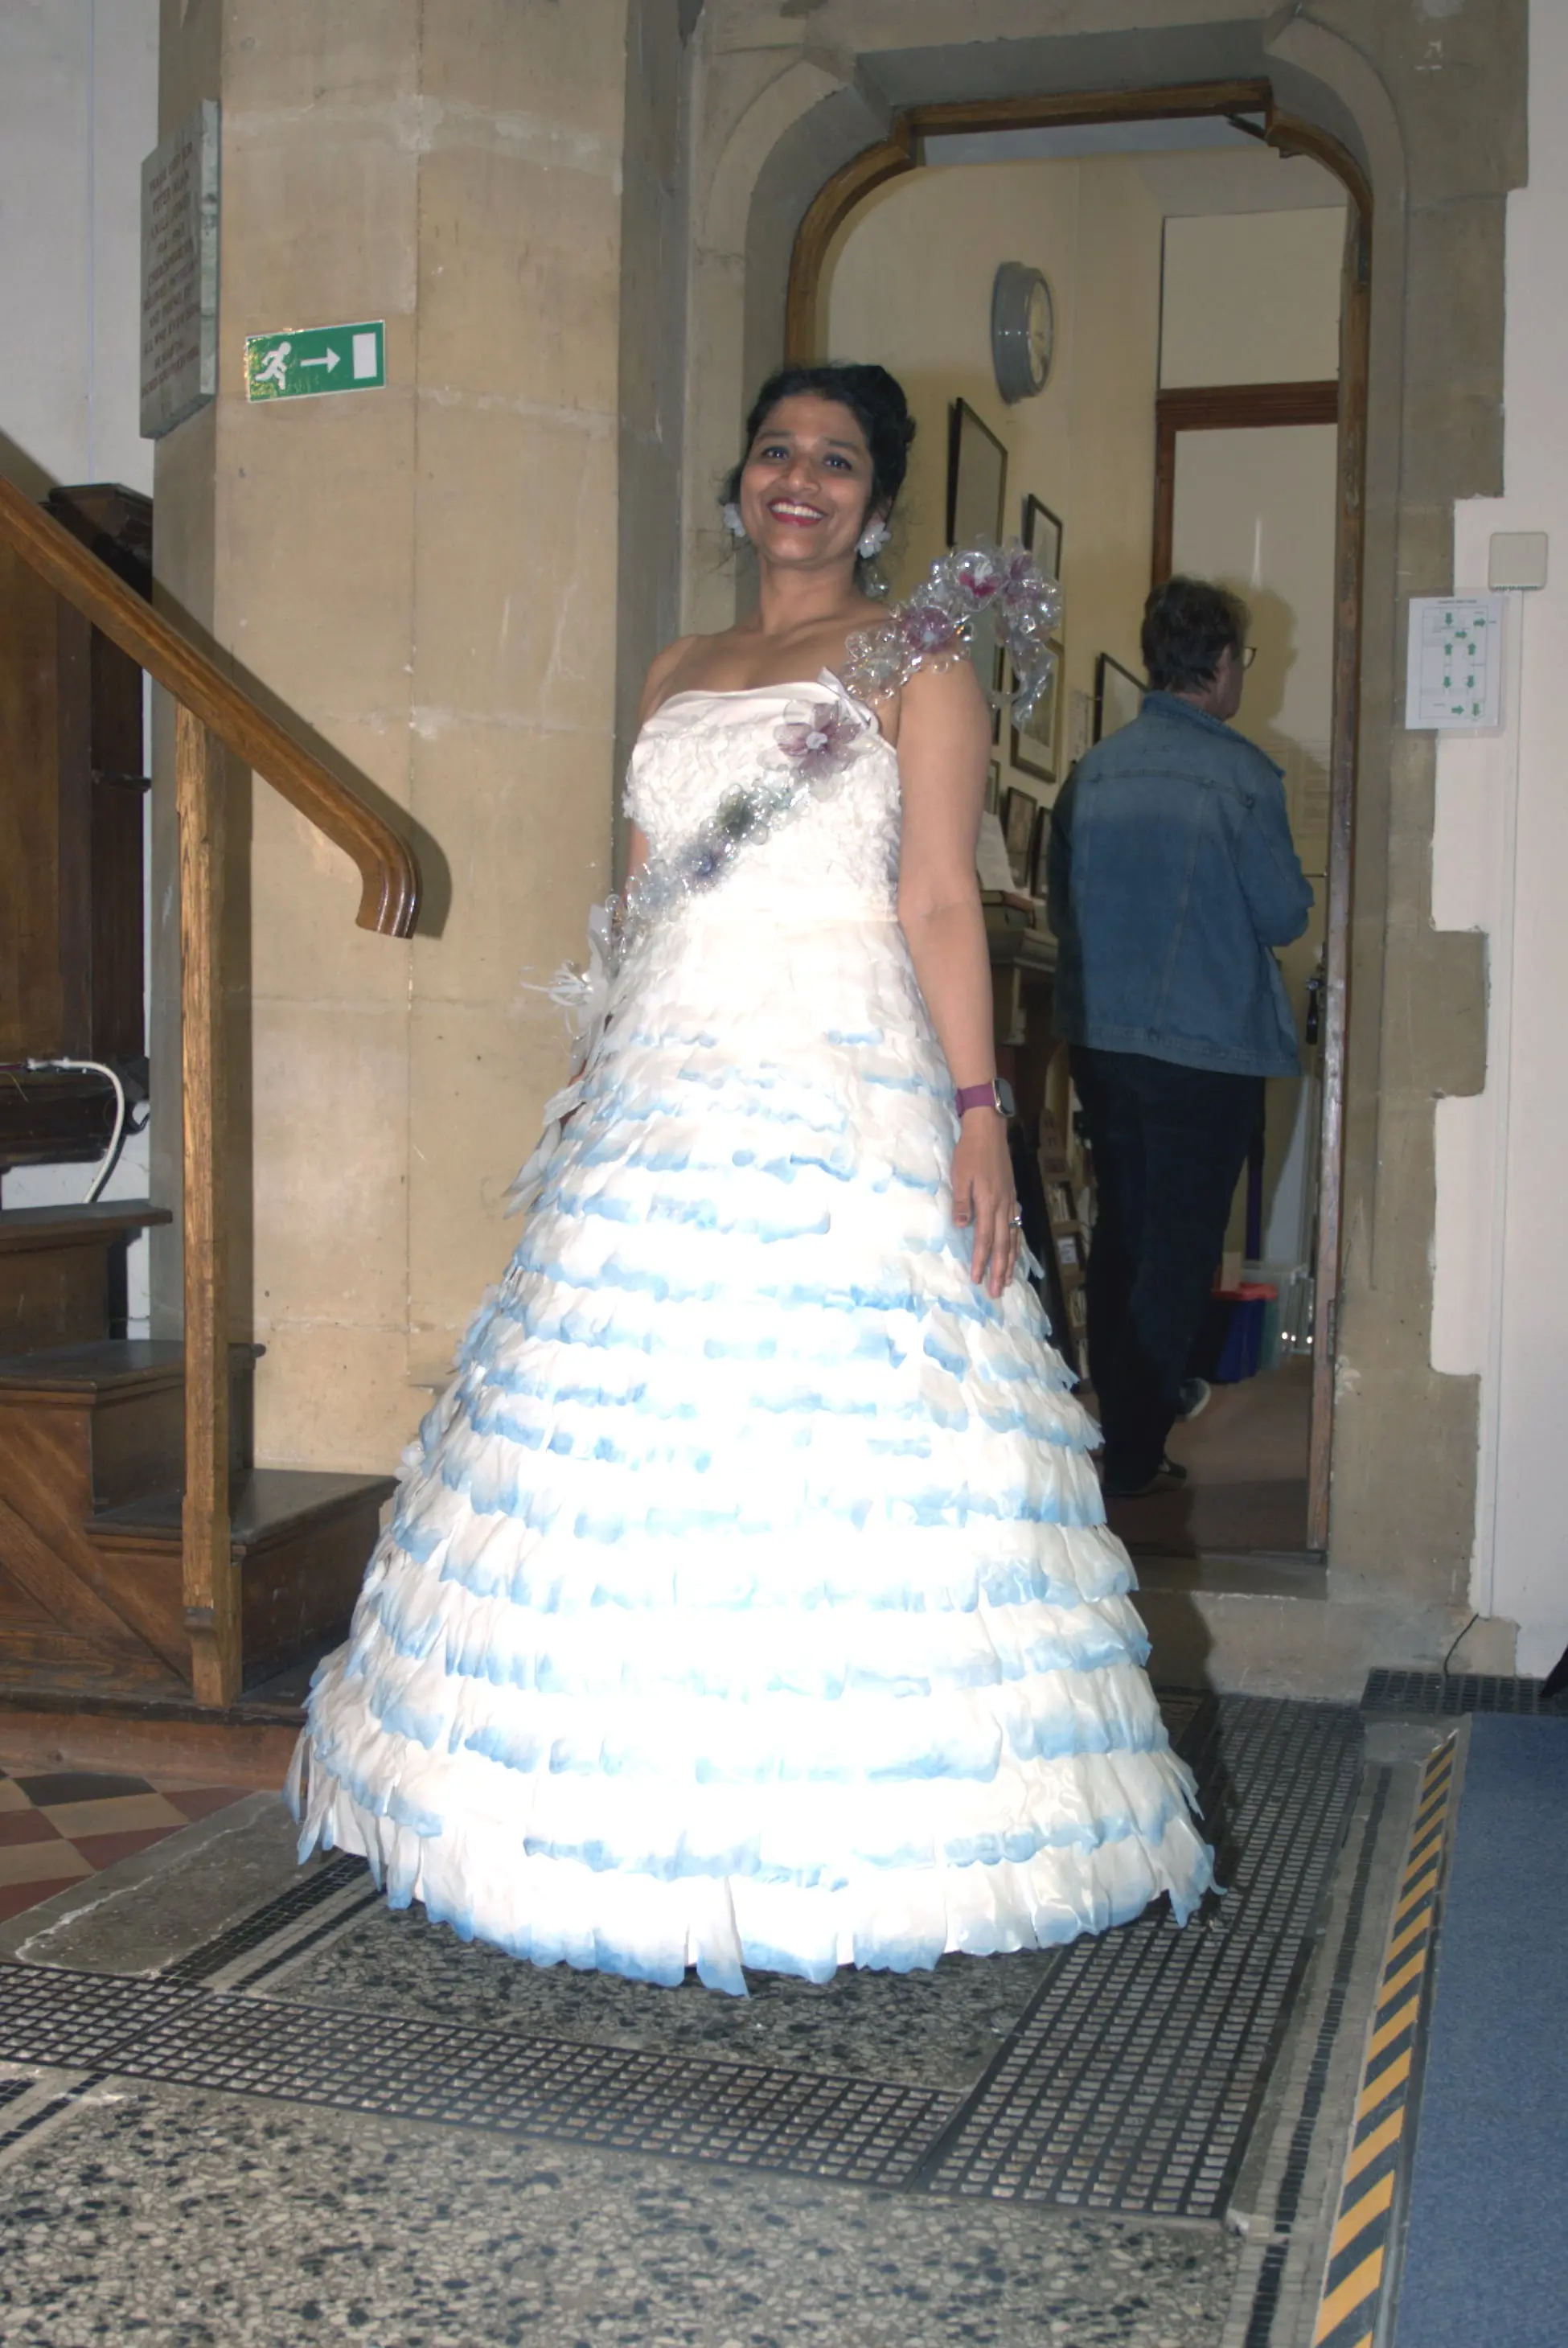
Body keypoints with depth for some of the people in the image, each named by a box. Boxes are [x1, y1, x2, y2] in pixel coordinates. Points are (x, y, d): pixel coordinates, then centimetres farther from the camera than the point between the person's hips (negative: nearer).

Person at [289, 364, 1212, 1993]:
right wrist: (595, 1095, 15)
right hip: (658, 1109, 6)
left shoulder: (914, 664, 4)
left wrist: (977, 1112, -14)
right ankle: (644, 1819, 16)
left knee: (832, 1452, -7)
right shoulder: (678, 676, 20)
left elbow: (940, 902, -5)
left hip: (840, 1103, -5)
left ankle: (828, 1831, 5)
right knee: (630, 1450, 4)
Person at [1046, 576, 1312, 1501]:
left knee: (1119, 1236, 18)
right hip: (1210, 1049, -5)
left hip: (1101, 1040, 5)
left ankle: (1119, 1414, 29)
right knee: (1179, 1249, 3)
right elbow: (1285, 917, -7)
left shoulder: (1091, 772, 2)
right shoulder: (1242, 774, -12)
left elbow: (1059, 899, 10)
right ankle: (1134, 1453, 6)